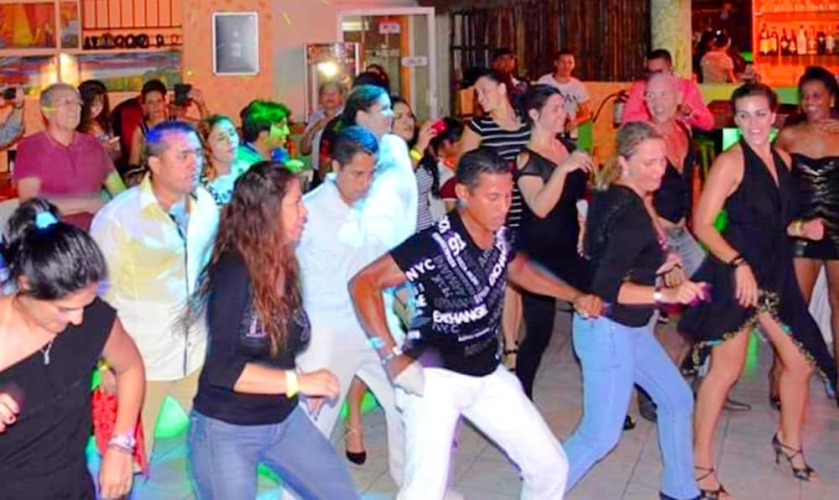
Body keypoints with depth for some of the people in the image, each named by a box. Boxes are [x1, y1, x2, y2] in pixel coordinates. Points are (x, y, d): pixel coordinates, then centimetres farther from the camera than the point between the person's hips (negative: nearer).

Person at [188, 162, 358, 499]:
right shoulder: (234, 271, -22)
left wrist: (304, 381, -4)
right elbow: (221, 369, -26)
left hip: (284, 419, 7)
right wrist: (298, 381, -23)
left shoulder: (283, 264, 1)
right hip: (226, 430, -7)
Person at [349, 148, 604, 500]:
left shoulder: (499, 237, -3)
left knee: (551, 466, 12)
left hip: (488, 375, 7)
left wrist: (575, 296, 12)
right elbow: (363, 284, -21)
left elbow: (518, 269, 21)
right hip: (434, 376, -7)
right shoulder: (433, 245, -24)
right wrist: (391, 356, -22)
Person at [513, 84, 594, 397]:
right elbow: (540, 207, -27)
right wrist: (563, 168, -33)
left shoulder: (567, 147, 9)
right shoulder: (527, 159, -12)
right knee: (539, 331, -7)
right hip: (538, 253, -7)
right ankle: (521, 399, 11)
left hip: (571, 248, 7)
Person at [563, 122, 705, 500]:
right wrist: (667, 294, -34)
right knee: (601, 435, -5)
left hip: (625, 327, 10)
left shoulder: (611, 198, 4)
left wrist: (659, 266, 16)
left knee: (678, 399, 20)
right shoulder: (631, 215, -24)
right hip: (608, 330, -10)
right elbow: (606, 288, -28)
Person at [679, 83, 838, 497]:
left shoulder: (782, 160, 11)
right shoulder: (731, 161, -12)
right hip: (737, 274, -7)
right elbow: (702, 224, -16)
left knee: (801, 362, 13)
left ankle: (789, 442, 38)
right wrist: (739, 264, -24)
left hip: (775, 274, 8)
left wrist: (802, 228, 2)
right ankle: (701, 463, 9)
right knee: (727, 369, -4)